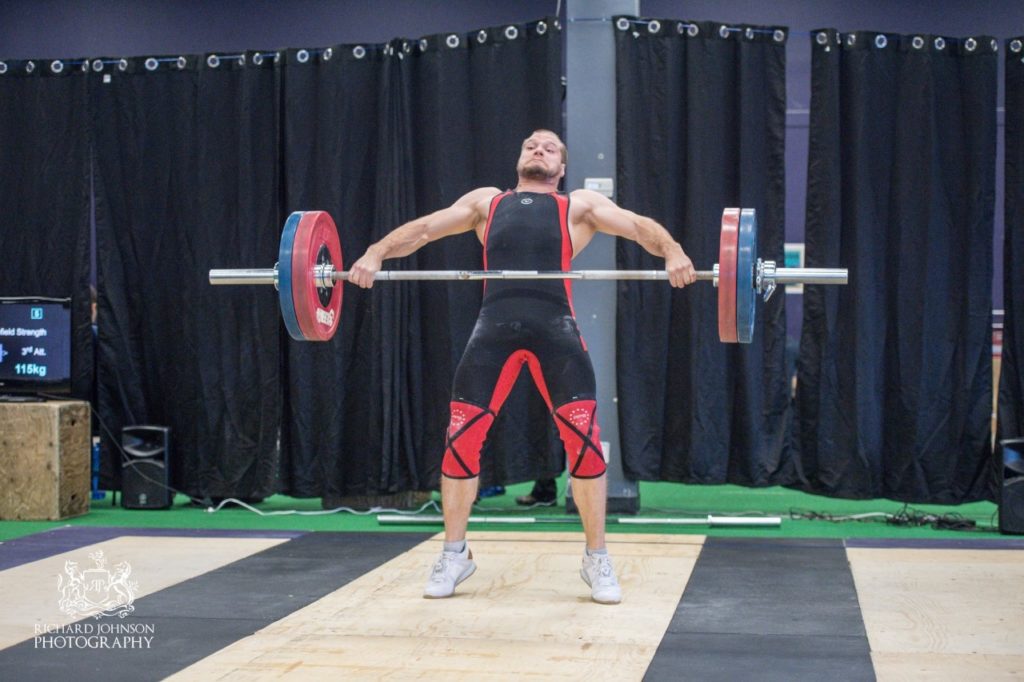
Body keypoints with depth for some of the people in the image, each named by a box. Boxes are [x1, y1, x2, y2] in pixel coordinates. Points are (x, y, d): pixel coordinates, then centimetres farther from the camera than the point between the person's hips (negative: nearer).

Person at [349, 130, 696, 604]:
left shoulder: (579, 204, 20)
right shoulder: (487, 200, 26)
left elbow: (636, 225, 4)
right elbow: (424, 228, 16)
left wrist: (672, 252, -18)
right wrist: (376, 252, -3)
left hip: (554, 325, -2)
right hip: (495, 324, 2)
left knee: (583, 440, -8)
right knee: (462, 438, -2)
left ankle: (597, 561, 6)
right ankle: (454, 555, 15)